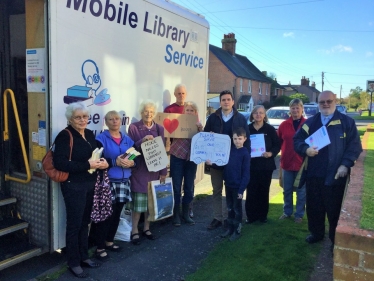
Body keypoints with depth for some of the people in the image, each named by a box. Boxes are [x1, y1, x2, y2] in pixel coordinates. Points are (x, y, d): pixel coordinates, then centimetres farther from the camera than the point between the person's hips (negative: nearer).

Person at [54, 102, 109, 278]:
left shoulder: (89, 134, 9)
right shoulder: (65, 136, -13)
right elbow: (59, 163, -23)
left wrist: (103, 162, -5)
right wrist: (87, 165, -25)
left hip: (90, 184, 7)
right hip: (73, 186, -7)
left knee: (85, 222, 17)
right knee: (74, 224, 4)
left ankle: (83, 257, 31)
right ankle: (74, 263, 19)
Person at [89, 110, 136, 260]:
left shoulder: (127, 140, 12)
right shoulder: (101, 138, -5)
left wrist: (131, 162, -13)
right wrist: (115, 162, -25)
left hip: (123, 182, 5)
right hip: (107, 182, -5)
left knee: (116, 214, 13)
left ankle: (109, 241, 31)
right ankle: (100, 247, 12)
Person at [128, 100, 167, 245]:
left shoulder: (159, 129, 7)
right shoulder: (133, 127, -3)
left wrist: (163, 171, 4)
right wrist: (142, 141, -22)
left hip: (154, 170, 4)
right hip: (139, 170, -3)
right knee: (138, 201, -3)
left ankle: (146, 228, 25)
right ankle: (134, 231, 13)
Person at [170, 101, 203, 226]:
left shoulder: (198, 125, 8)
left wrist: (200, 129, -14)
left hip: (191, 159, 3)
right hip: (177, 157, -3)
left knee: (189, 187, 9)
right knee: (176, 187, 0)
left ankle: (186, 213, 24)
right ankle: (176, 214, 14)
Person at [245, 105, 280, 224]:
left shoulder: (270, 129, 0)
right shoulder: (247, 129, 3)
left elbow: (277, 145, 0)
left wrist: (271, 153, -17)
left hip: (266, 165, 0)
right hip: (251, 164, 1)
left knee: (263, 191, 8)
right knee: (251, 191, 1)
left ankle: (263, 215, 21)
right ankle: (251, 215, 13)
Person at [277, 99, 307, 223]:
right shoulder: (284, 125, 1)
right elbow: (279, 142, 10)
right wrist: (286, 150, 1)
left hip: (303, 163, -2)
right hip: (287, 162, 3)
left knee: (301, 191, 10)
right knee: (287, 190, 15)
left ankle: (299, 214, 25)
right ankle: (287, 211, 32)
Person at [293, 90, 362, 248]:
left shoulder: (347, 122, 2)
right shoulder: (310, 122, 11)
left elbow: (355, 146, -3)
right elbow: (297, 140, 7)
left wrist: (345, 164, -14)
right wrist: (306, 149, -13)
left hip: (336, 175, -3)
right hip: (313, 174, 3)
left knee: (334, 209, 6)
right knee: (313, 207, 13)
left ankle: (336, 239, 23)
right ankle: (316, 233, 33)